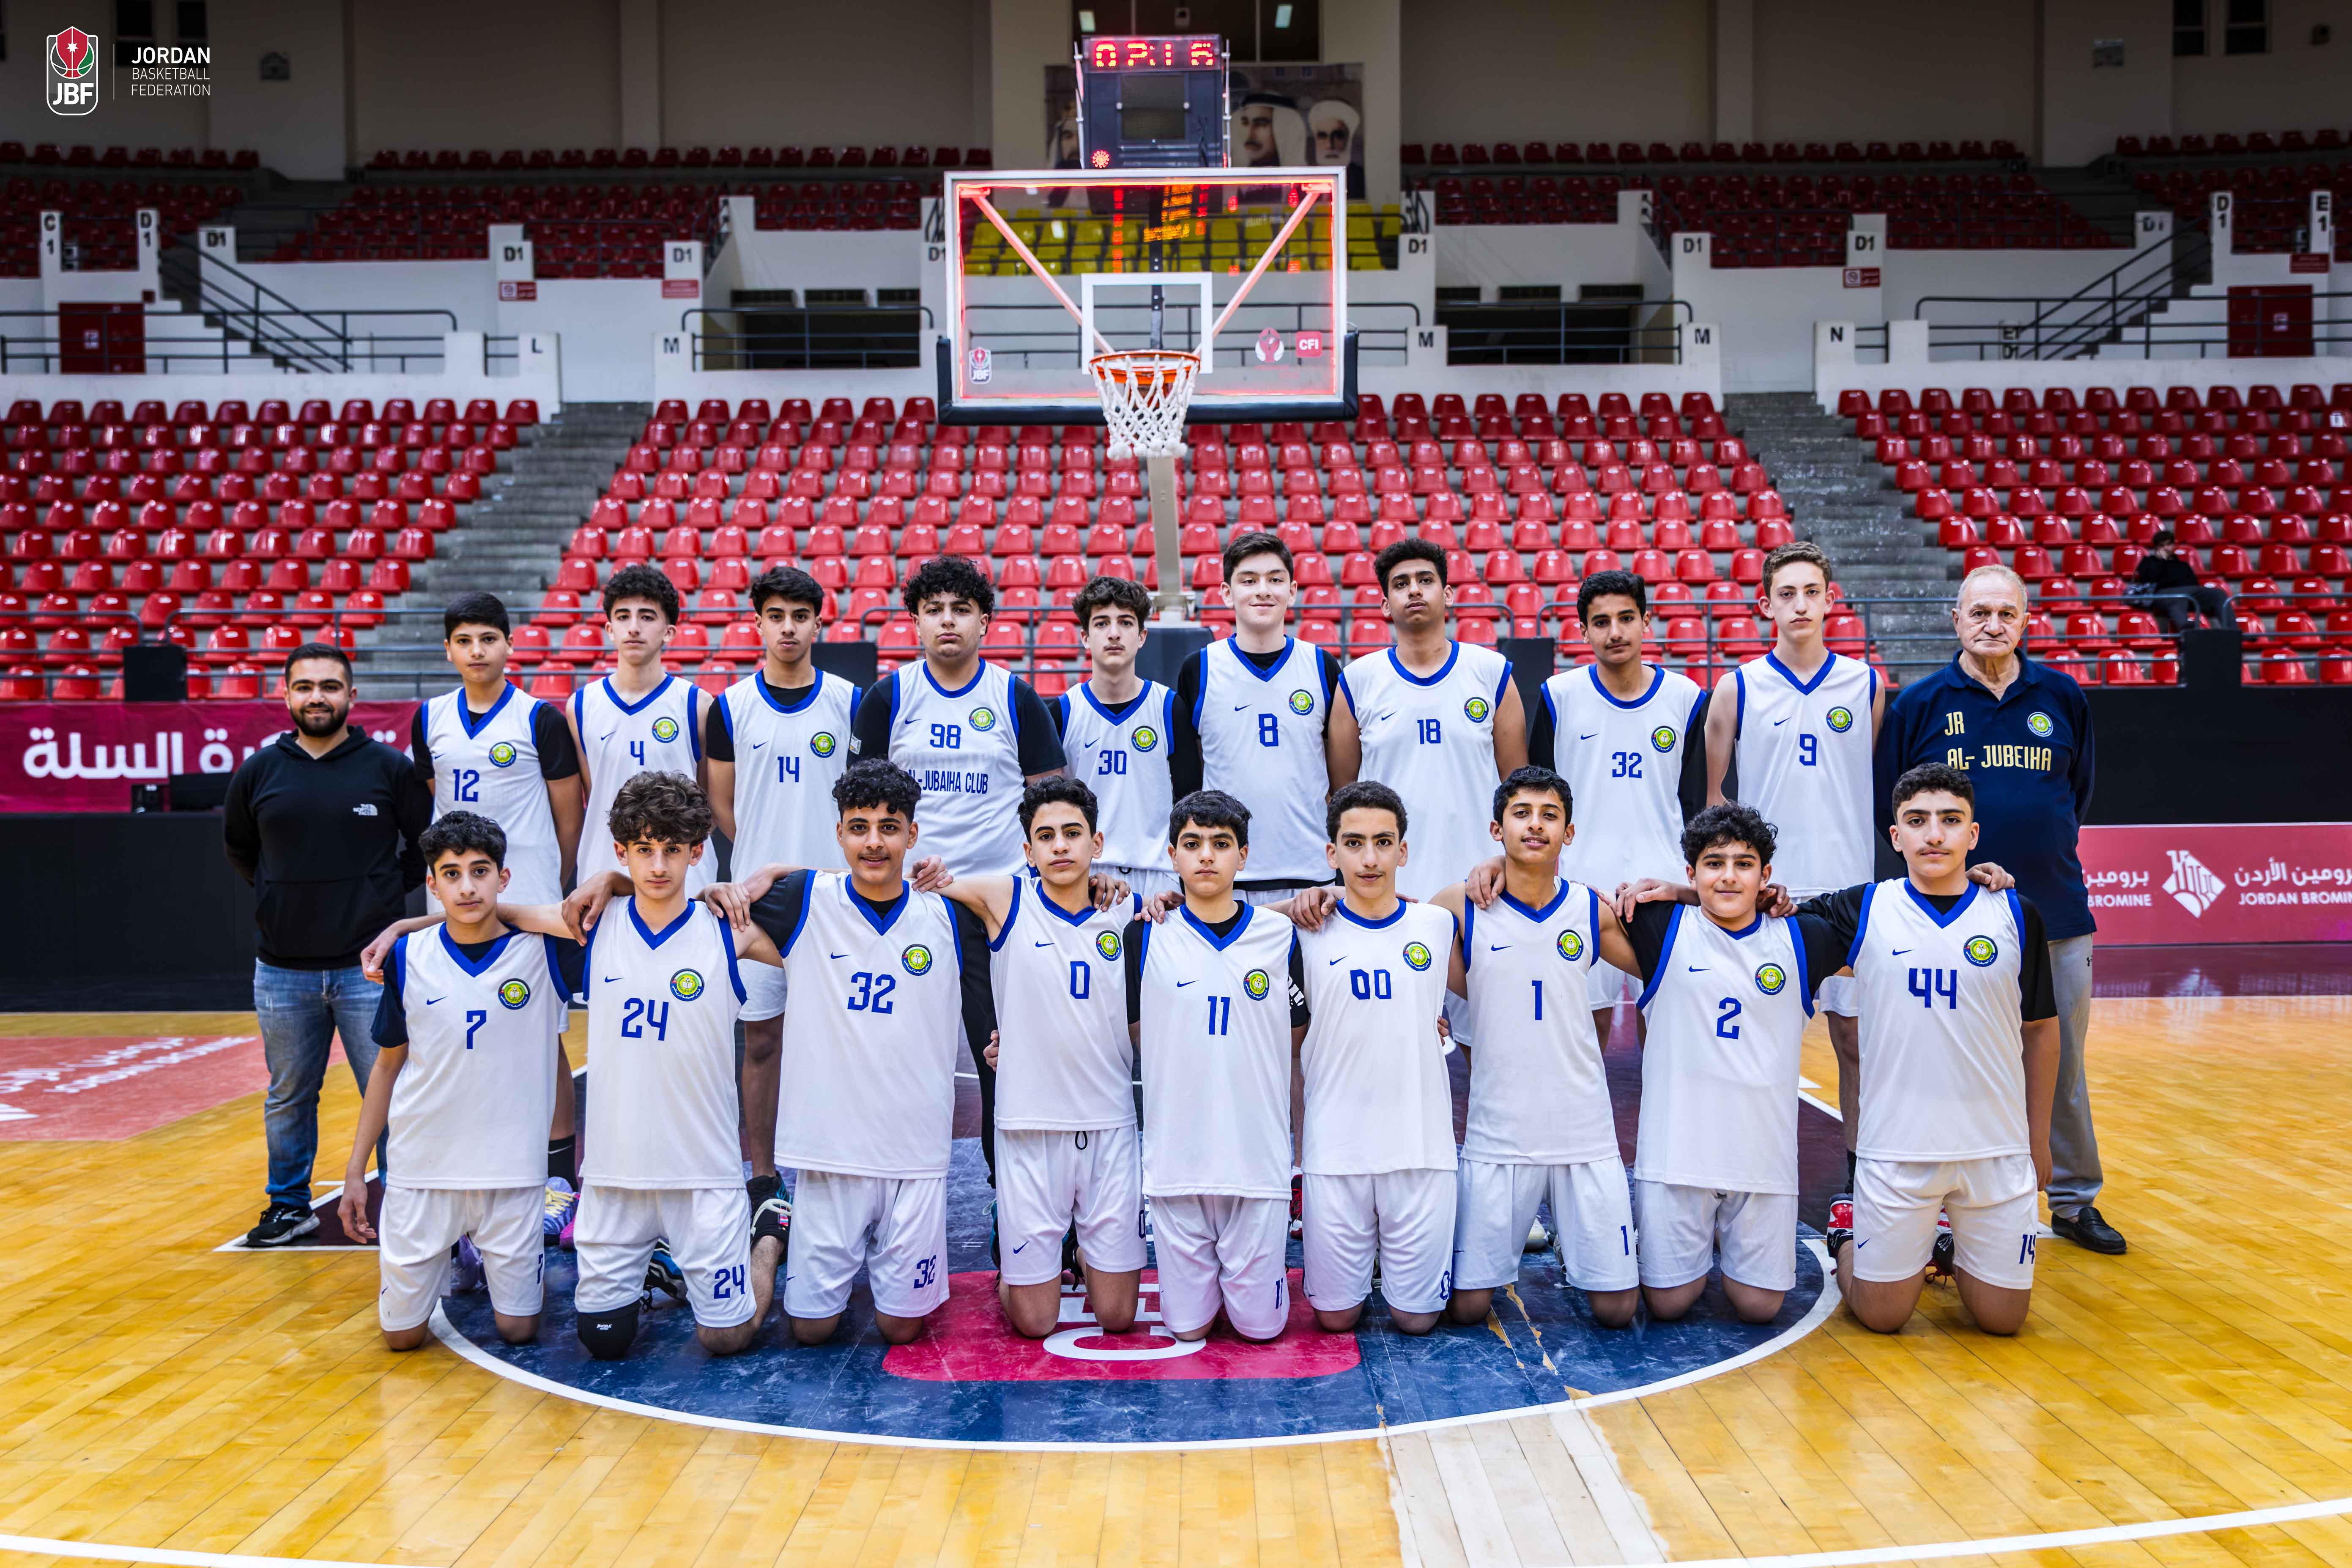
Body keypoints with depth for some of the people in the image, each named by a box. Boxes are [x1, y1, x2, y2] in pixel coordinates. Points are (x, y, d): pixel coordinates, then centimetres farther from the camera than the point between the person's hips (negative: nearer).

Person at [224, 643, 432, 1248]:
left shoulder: (390, 768, -4)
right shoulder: (258, 773, 3)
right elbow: (238, 848, 19)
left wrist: (387, 890, 0)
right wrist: (287, 895, 10)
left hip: (369, 966, -3)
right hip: (282, 970, 3)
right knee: (289, 1099, 16)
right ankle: (289, 1205, 32)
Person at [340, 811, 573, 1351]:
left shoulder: (544, 949, -8)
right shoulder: (409, 958, -2)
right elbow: (388, 1065, 8)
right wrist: (356, 1170, 8)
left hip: (510, 1170, -1)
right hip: (422, 1167, 1)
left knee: (517, 1328, 6)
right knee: (402, 1334, 8)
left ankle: (481, 1254, 36)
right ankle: (453, 1256, 37)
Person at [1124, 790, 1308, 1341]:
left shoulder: (1280, 934, 1)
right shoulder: (1147, 935, 0)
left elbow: (1293, 1038, 11)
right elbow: (1136, 1032, 10)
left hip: (1257, 1151, 0)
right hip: (1176, 1153, 0)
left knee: (1260, 1324, 5)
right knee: (1187, 1325, 6)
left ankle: (1245, 1278, 34)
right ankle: (1199, 1292, 36)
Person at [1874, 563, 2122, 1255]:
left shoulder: (2062, 696, 6)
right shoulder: (1919, 702, 0)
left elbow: (2080, 789, 17)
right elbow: (1890, 806, 5)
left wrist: (2046, 849, 13)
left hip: (2056, 912, 2)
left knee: (2063, 1063, 10)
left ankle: (2075, 1199, 25)